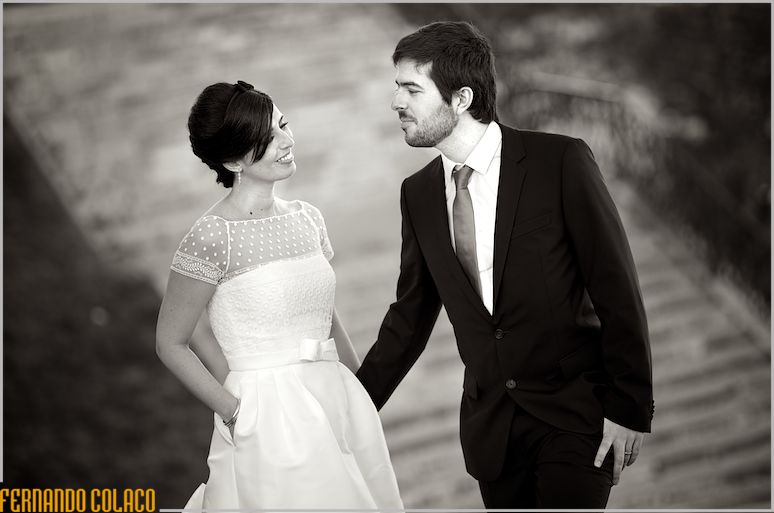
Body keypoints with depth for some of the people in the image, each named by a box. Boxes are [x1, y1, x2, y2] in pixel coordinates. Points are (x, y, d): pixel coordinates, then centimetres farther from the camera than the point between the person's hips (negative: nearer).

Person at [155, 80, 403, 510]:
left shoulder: (306, 218, 6)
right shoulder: (213, 237, -14)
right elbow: (170, 344, -7)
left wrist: (363, 392, 11)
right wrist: (235, 412, -9)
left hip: (339, 408, 6)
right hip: (272, 424, -6)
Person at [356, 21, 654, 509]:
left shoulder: (562, 161, -12)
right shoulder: (419, 193, 4)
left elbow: (617, 289, -10)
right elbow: (410, 315, 12)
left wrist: (630, 409, -10)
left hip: (575, 413, -4)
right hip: (489, 423, 4)